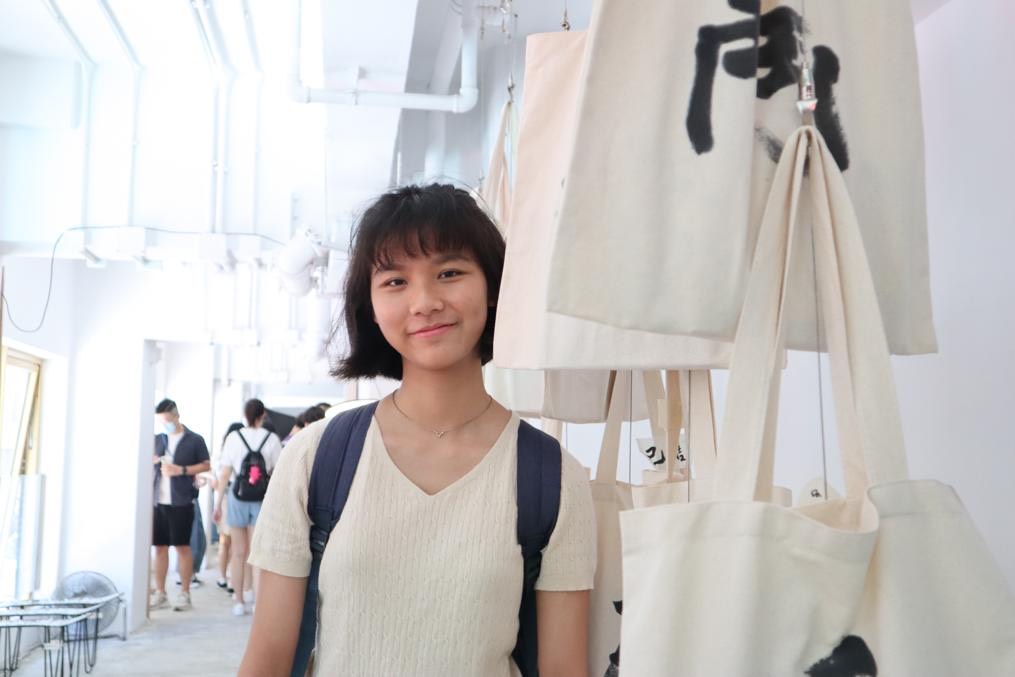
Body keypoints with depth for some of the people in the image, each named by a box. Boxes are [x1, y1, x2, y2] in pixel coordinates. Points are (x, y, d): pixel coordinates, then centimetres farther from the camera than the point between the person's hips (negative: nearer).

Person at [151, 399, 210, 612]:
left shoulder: (194, 440, 2)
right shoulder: (157, 440, 14)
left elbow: (206, 465, 1)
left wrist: (181, 470, -12)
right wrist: (152, 461, -3)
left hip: (181, 502, -4)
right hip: (158, 501, 4)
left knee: (182, 546, -1)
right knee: (160, 546, 6)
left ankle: (184, 594, 6)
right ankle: (160, 593, 14)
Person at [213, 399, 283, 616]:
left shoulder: (234, 437, -1)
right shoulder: (271, 439, -3)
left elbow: (225, 473, -1)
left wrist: (218, 503, 7)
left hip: (237, 498, 1)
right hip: (262, 500, -1)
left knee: (239, 553, 12)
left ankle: (239, 601, 19)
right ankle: (257, 600, -2)